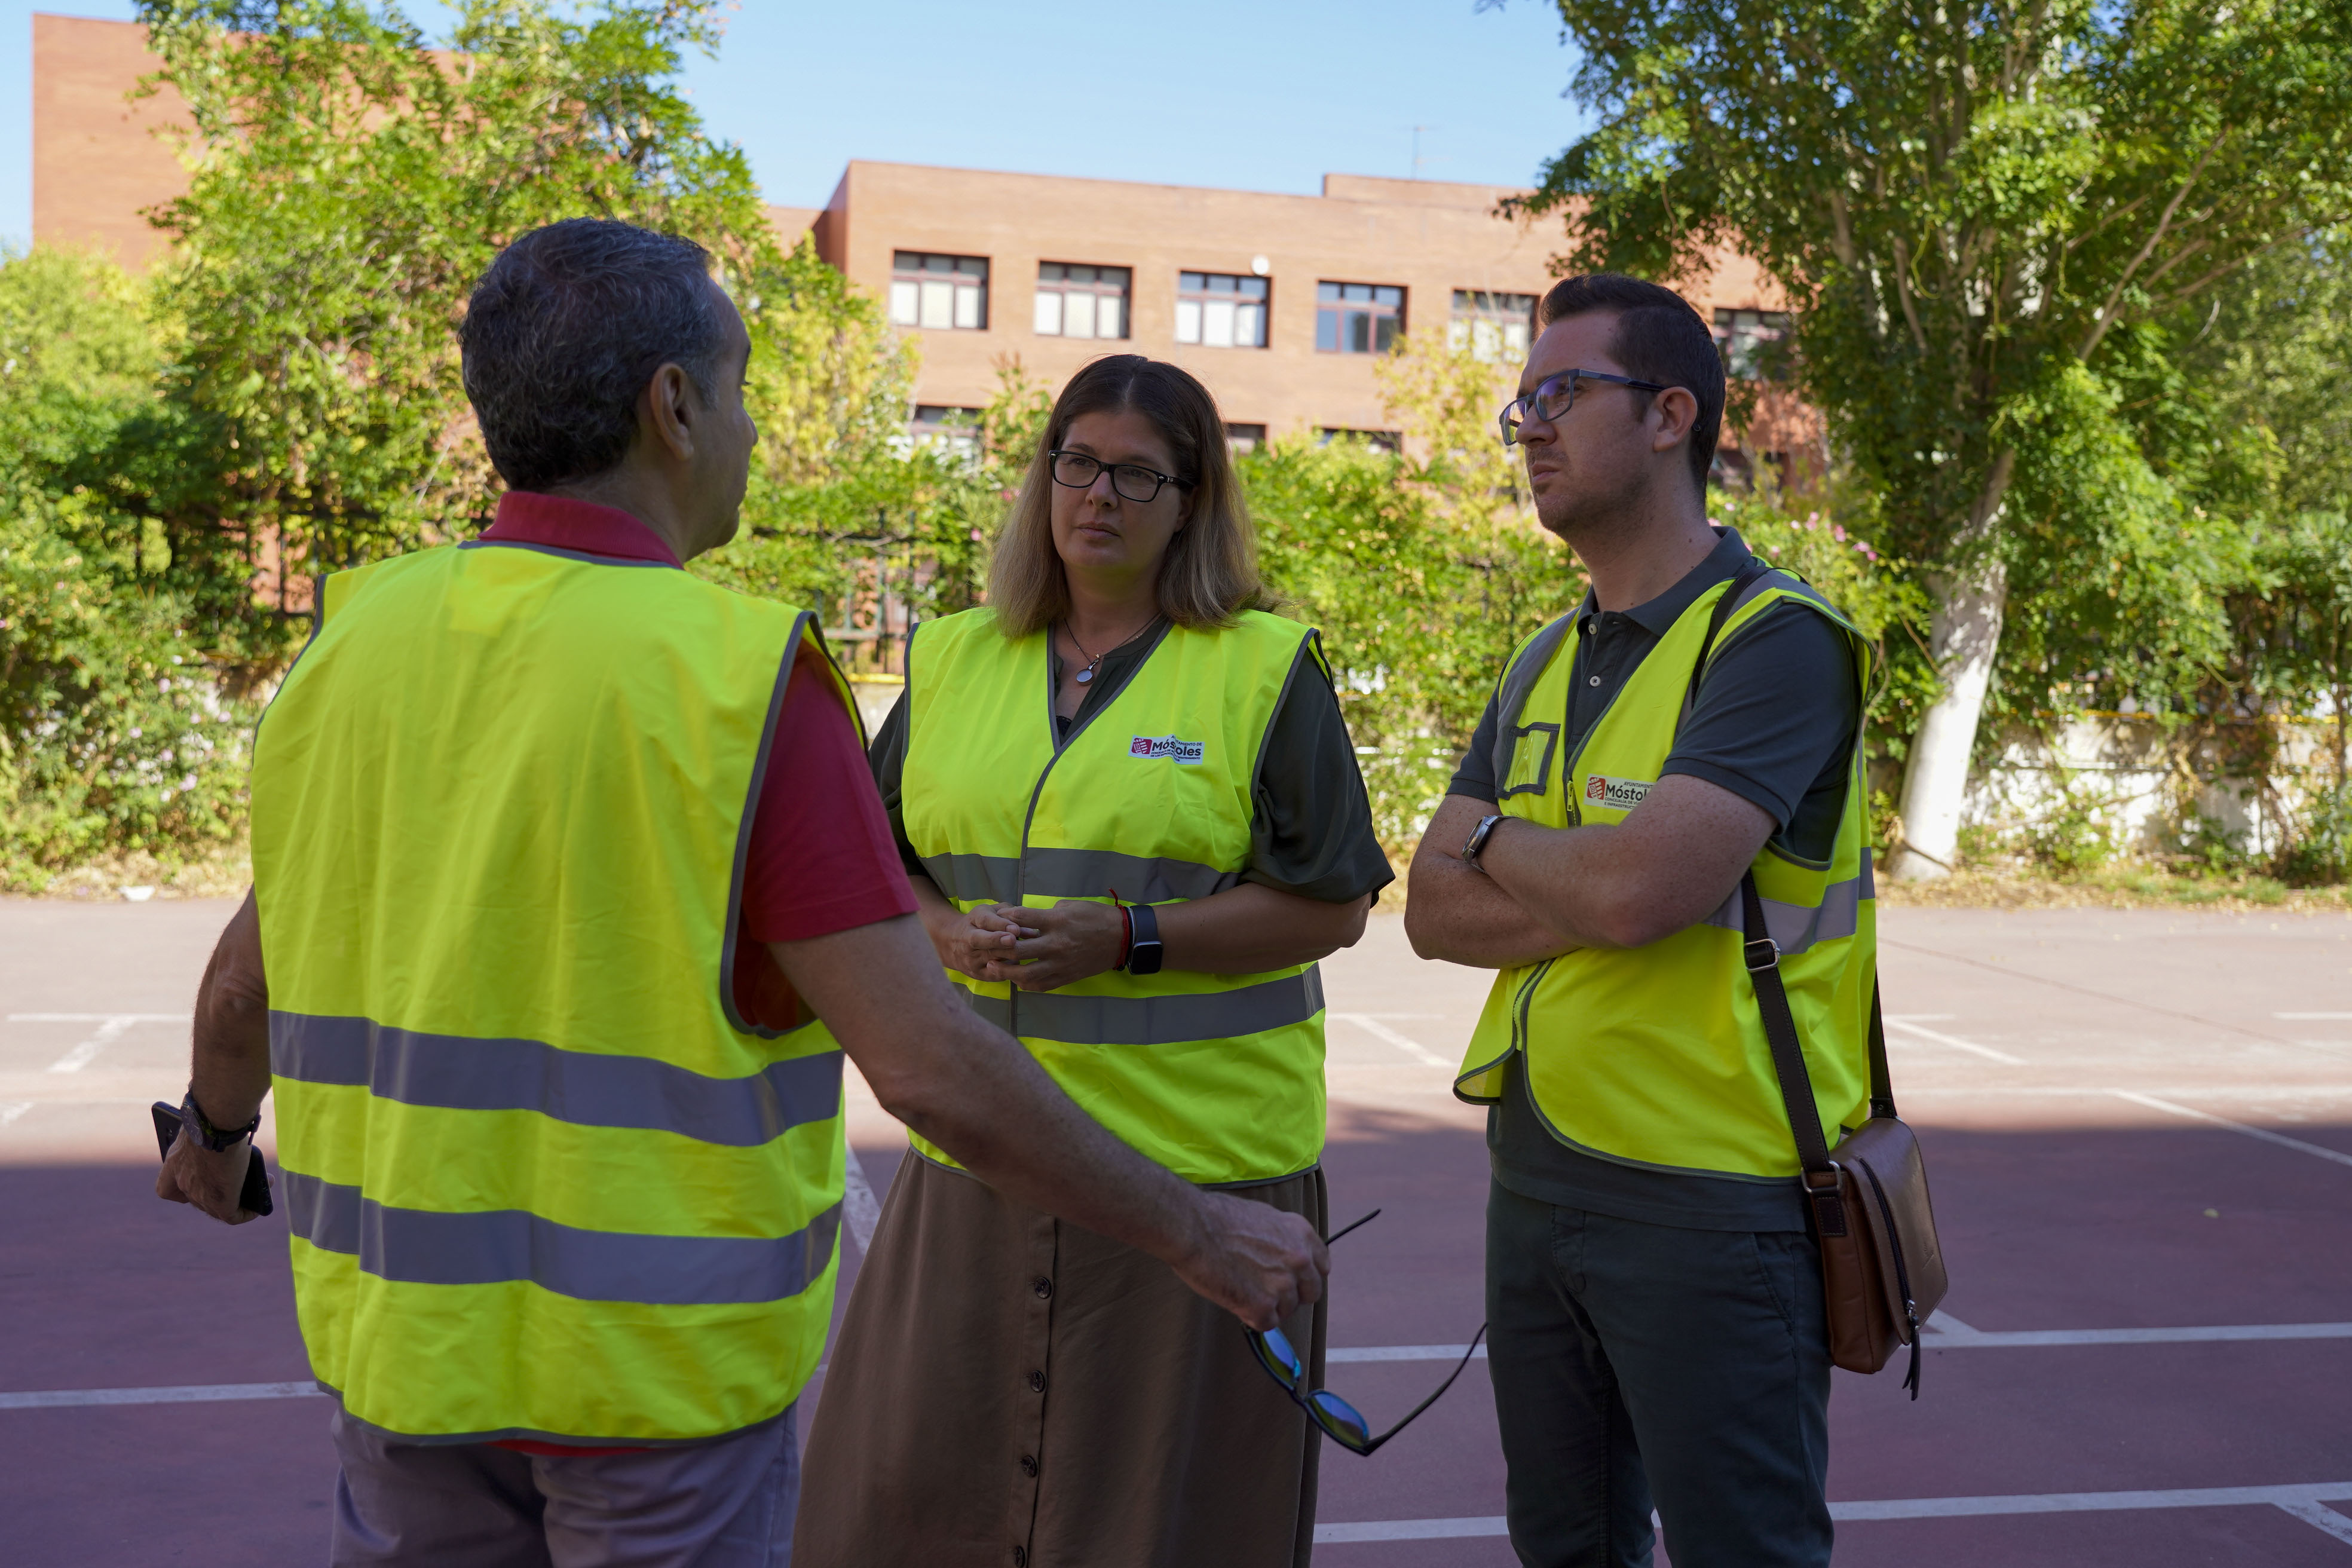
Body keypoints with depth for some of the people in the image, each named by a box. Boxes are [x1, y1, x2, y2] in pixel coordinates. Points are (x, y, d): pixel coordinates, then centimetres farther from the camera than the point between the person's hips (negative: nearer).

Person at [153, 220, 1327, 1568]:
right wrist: (1195, 1232, -10)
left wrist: (215, 1130, 33)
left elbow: (246, 980, 12)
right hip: (663, 1363, -5)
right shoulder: (740, 682, -19)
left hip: (406, 1327, 5)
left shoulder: (363, 638, -2)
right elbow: (929, 1067, -22)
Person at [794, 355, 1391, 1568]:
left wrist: (1126, 941, -16)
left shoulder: (1267, 669, 0)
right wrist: (944, 932, -6)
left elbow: (1329, 908, -5)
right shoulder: (952, 660, 12)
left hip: (1198, 1152, -3)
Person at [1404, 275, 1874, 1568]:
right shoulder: (1543, 666, 12)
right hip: (1536, 1173, 8)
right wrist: (1590, 891, -14)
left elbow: (1640, 887, -26)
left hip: (1710, 1201, -7)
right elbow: (1435, 910, 4)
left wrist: (1493, 845, -5)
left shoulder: (1774, 639, -13)